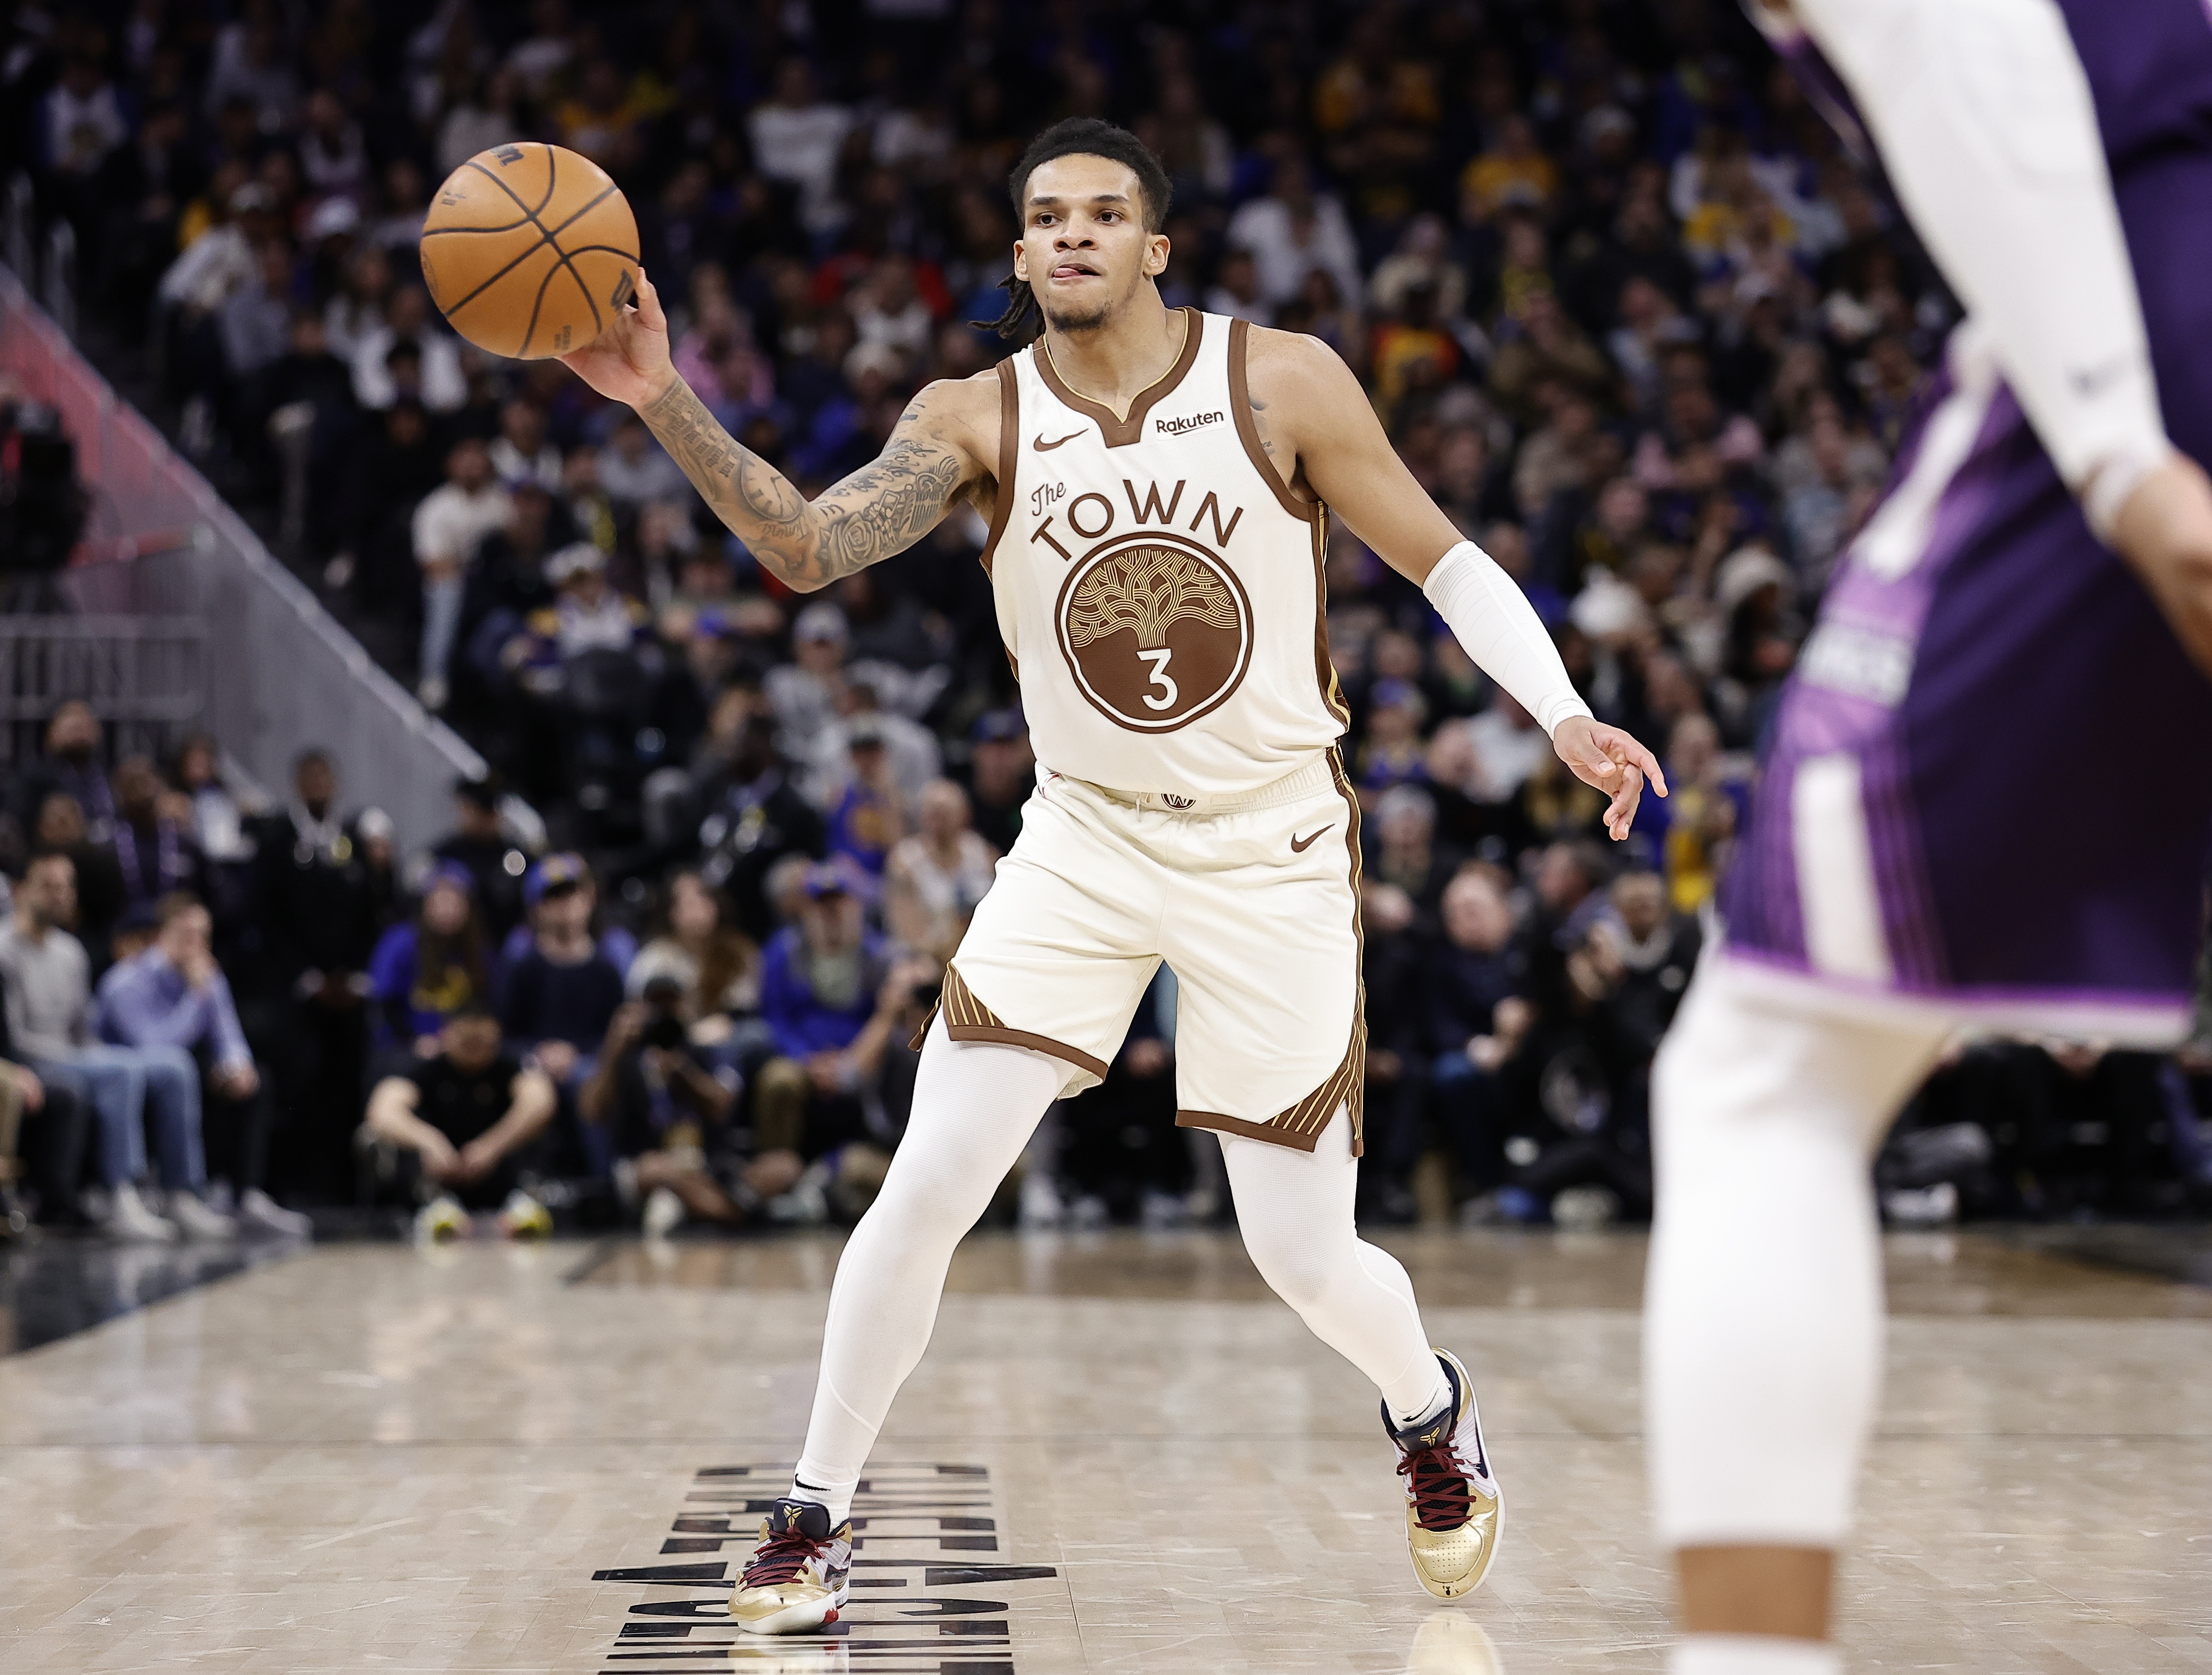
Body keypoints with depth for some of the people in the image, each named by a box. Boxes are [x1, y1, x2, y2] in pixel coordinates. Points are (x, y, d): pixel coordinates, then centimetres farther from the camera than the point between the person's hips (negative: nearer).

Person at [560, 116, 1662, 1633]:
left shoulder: (1283, 382, -11)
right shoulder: (977, 420, -7)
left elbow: (1443, 560, -3)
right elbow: (808, 549, -22)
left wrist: (1563, 715, -16)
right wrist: (666, 401, -36)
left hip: (1275, 858, -1)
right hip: (1086, 843, 1)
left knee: (1304, 1256, 2)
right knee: (925, 1191, -11)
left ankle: (1432, 1410, 37)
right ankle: (814, 1520, 6)